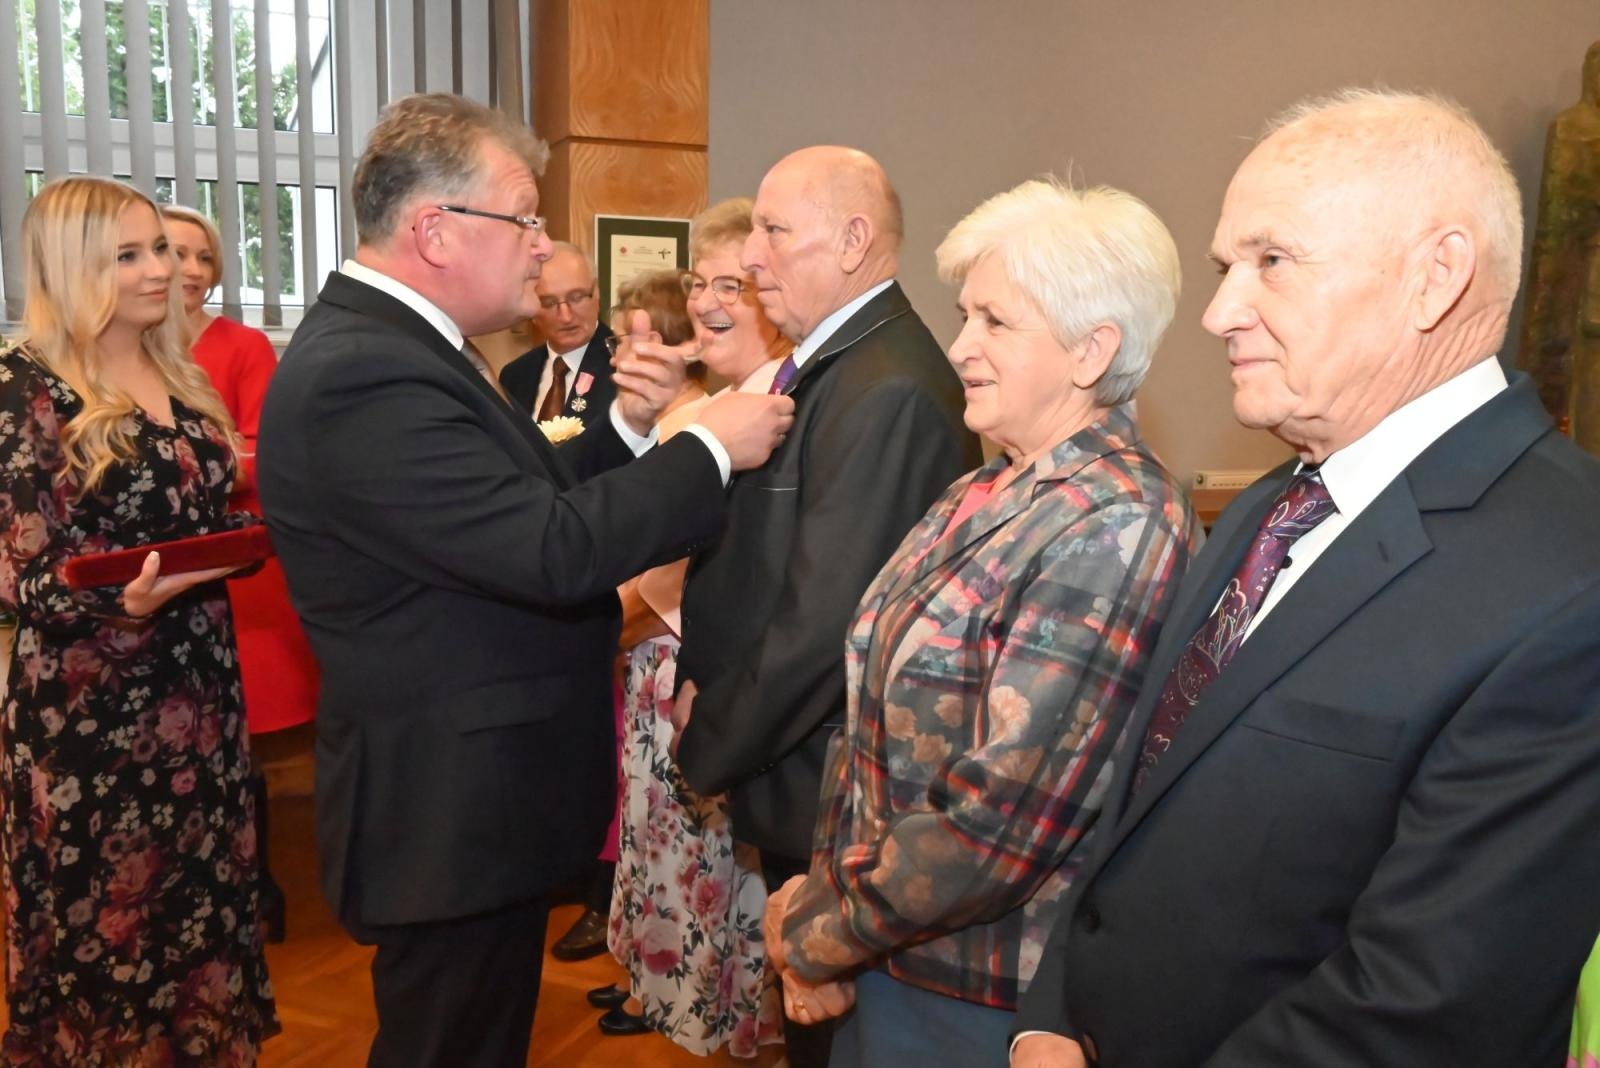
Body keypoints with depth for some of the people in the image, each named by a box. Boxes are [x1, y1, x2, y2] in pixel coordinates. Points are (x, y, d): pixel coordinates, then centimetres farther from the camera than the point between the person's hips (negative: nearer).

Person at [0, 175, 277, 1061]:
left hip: (197, 682, 6)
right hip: (88, 705, -6)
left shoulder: (183, 380, 8)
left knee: (204, 901, 16)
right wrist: (125, 600, -32)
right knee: (103, 920, 8)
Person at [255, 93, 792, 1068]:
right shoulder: (364, 375, -25)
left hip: (465, 797, 10)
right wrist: (709, 448, -19)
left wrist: (628, 430, -1)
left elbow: (520, 501, 11)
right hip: (453, 813, -10)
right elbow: (553, 551, -29)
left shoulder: (383, 343, 9)